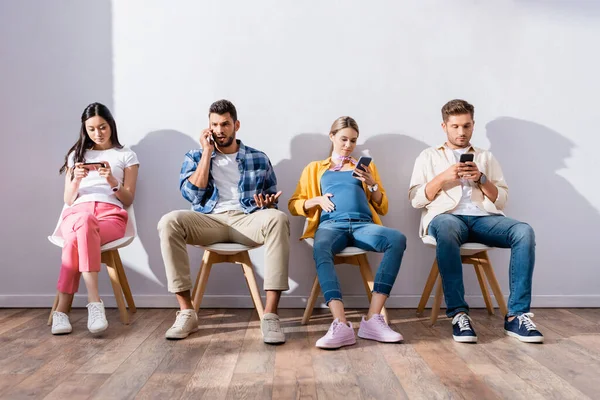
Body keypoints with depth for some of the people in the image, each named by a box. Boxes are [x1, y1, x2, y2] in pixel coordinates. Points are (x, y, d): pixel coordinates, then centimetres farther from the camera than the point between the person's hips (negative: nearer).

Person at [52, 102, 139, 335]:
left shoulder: (126, 156, 16)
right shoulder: (76, 155, 23)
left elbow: (128, 200, 9)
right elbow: (68, 200, 17)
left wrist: (112, 182, -11)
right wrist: (76, 180, -4)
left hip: (111, 215, -1)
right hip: (76, 213, 1)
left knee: (76, 240, -37)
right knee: (84, 221, -39)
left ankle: (62, 309, -34)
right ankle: (94, 300, -42)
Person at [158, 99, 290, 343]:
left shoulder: (259, 159, 16)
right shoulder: (195, 156, 16)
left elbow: (272, 201, 17)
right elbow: (192, 195, -2)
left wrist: (269, 203, -9)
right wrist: (207, 152, -1)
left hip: (247, 220, 0)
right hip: (209, 220, 1)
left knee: (278, 219, -34)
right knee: (169, 222, -31)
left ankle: (270, 315, -34)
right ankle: (186, 312, -24)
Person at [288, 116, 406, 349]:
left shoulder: (366, 166, 29)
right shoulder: (315, 168, 26)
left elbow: (383, 208, 24)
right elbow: (294, 205, 21)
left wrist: (372, 184, 6)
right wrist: (317, 200, 1)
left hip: (363, 224, 2)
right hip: (331, 224, -1)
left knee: (398, 239, -33)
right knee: (320, 250, -40)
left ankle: (373, 319, -34)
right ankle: (341, 324, -49)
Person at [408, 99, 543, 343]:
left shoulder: (486, 157, 25)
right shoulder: (429, 156, 18)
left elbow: (502, 200, 16)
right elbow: (415, 200, 7)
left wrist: (481, 178, -1)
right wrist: (443, 177, -5)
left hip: (484, 217, 3)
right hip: (446, 216, -3)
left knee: (524, 231, -28)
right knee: (446, 228, -40)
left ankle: (516, 315, -24)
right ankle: (458, 313, -35)